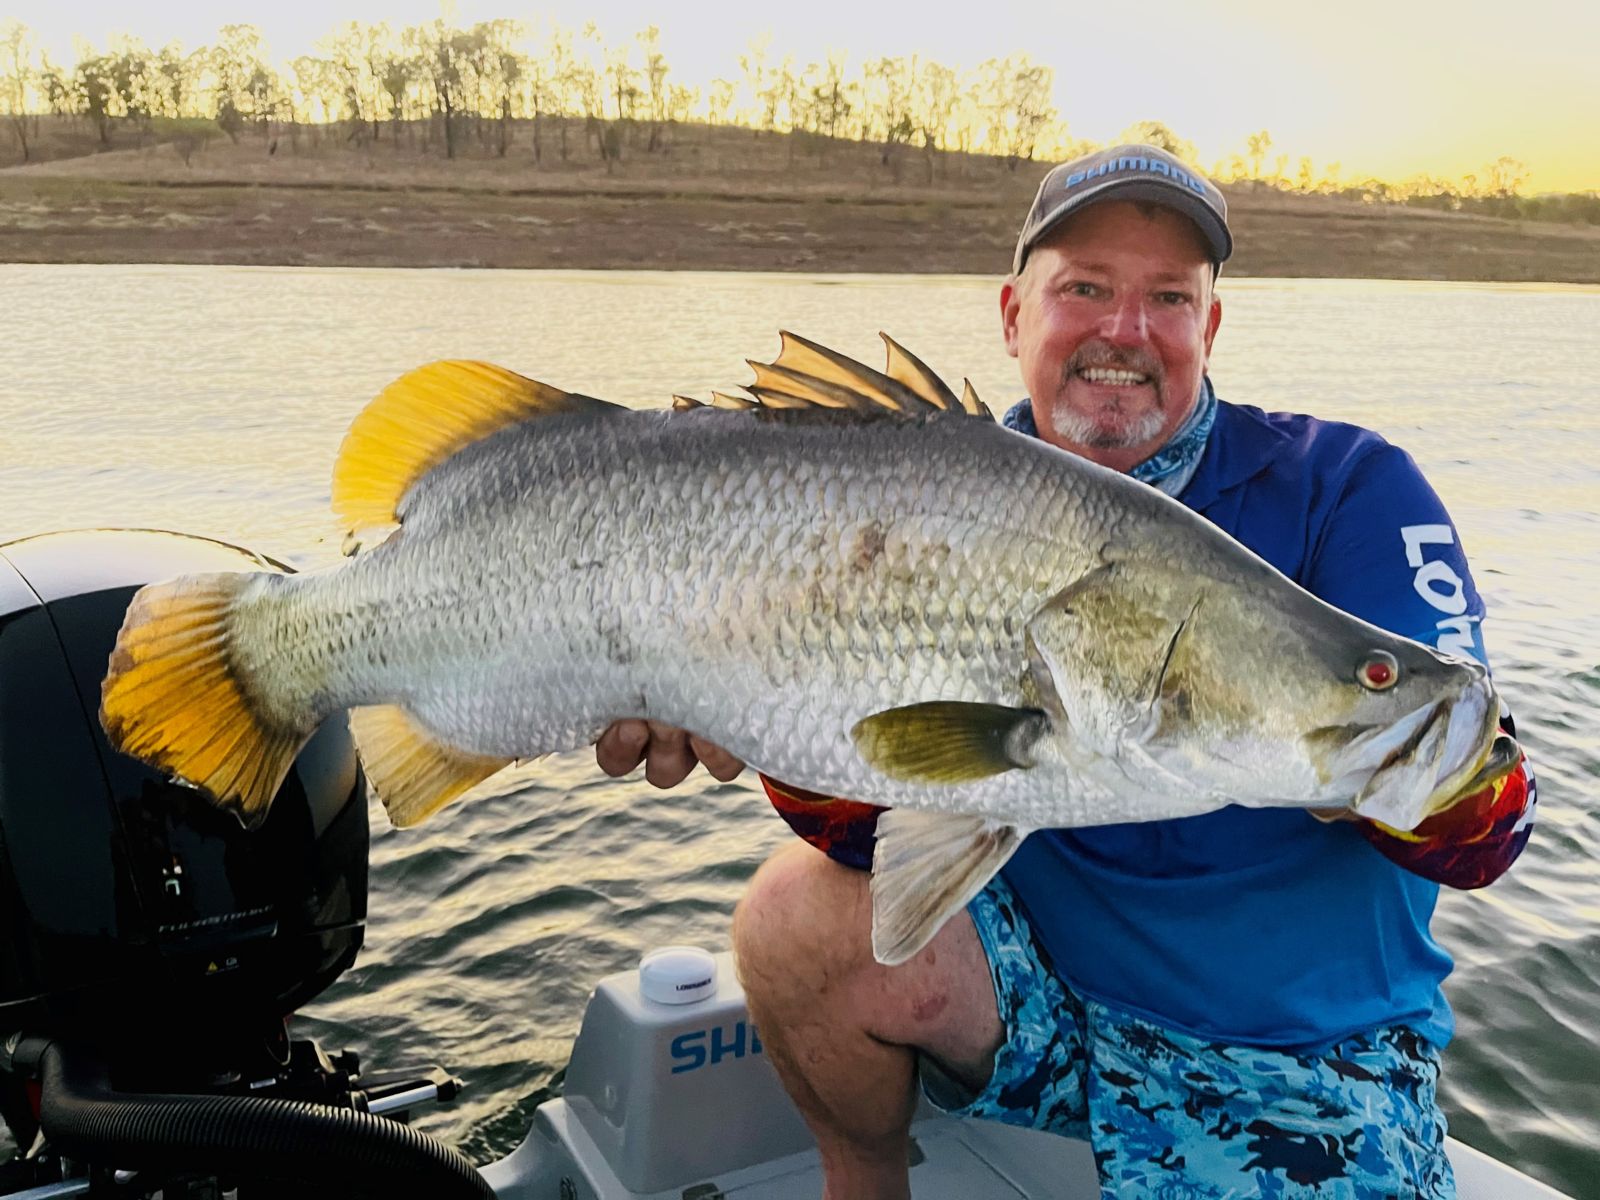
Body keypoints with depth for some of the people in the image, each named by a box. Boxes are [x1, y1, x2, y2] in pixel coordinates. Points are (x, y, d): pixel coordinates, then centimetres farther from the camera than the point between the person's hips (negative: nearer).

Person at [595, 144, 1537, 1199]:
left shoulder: (1349, 489, -11)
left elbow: (1489, 832, -20)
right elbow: (889, 829, -12)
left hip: (1306, 1051, -1)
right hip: (1041, 981, 2)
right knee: (802, 921, -20)